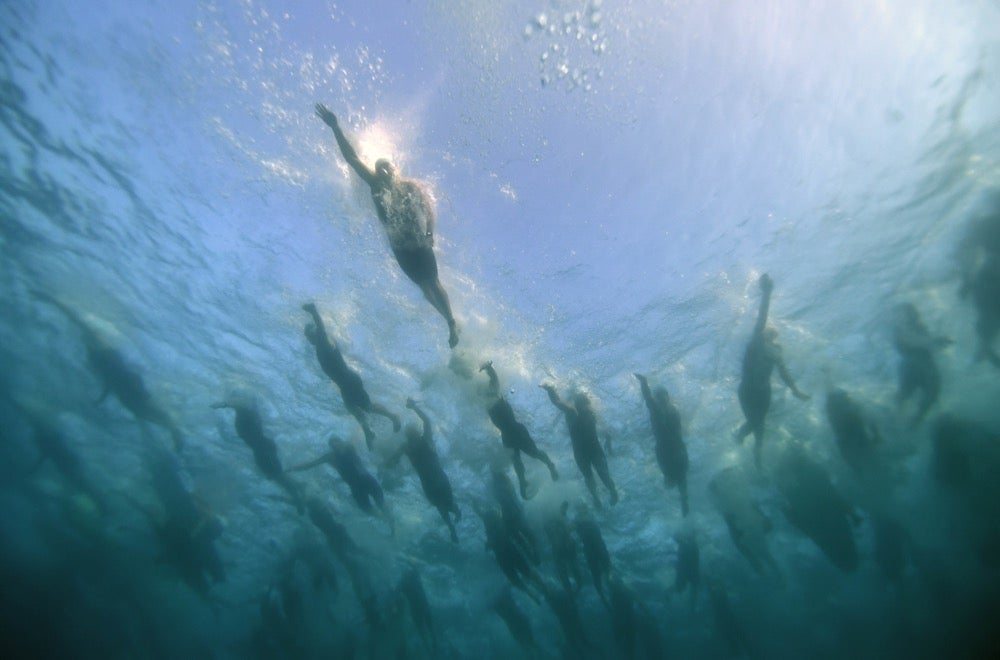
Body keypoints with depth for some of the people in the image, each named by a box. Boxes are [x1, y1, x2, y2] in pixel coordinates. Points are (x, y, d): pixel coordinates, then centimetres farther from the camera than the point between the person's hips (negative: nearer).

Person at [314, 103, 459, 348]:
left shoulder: (410, 186, -2)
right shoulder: (375, 185, 1)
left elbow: (429, 208, -2)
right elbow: (352, 158, -3)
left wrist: (430, 234, -16)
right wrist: (336, 128, -8)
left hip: (421, 244, -2)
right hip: (400, 247, 2)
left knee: (433, 282, -2)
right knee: (423, 286, 7)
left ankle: (452, 322, 10)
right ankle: (449, 321, 21)